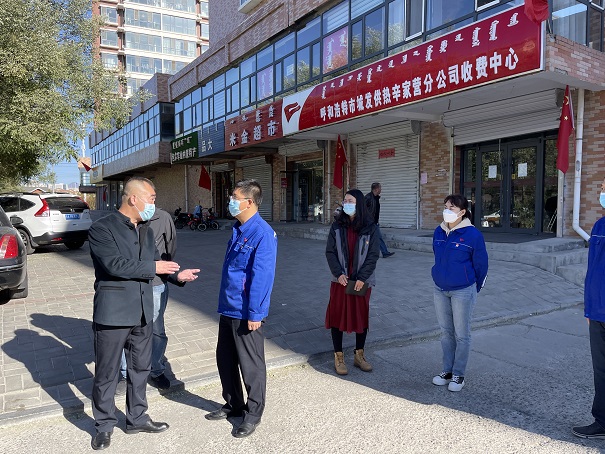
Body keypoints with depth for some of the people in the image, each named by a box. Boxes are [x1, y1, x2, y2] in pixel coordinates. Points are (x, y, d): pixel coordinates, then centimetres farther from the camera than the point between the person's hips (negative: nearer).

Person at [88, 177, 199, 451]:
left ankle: (137, 419, 35)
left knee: (140, 368, 18)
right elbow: (114, 264, -23)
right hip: (112, 313, -7)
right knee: (107, 373, 8)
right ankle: (104, 425, 28)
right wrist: (153, 268, -18)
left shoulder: (145, 229, 10)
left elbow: (155, 259, 16)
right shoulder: (102, 229, -12)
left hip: (142, 312, 7)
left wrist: (177, 274, 0)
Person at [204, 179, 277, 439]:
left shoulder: (262, 233, -20)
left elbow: (262, 277, -22)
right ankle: (233, 405, 38)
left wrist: (254, 314, -20)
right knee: (225, 359, 20)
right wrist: (225, 304, 18)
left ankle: (253, 414, 26)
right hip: (228, 309, 9)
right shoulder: (238, 230, 9)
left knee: (251, 365, 8)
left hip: (245, 313, -9)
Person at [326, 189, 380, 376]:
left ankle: (359, 355, 27)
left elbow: (373, 255, -6)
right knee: (337, 316, 4)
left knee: (362, 316, 9)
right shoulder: (337, 226, 0)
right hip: (340, 280, 1)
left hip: (362, 281, -1)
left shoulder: (370, 228, -4)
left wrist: (362, 278, -14)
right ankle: (338, 357, 18)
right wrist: (338, 273, -13)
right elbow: (330, 252, -1)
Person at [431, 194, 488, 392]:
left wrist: (474, 289, 3)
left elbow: (481, 264, -5)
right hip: (440, 290, 5)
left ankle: (458, 375, 20)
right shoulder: (439, 232, 1)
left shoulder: (472, 234, -14)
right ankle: (447, 370, 29)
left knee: (461, 335, 7)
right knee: (446, 332, 15)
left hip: (463, 292, -5)